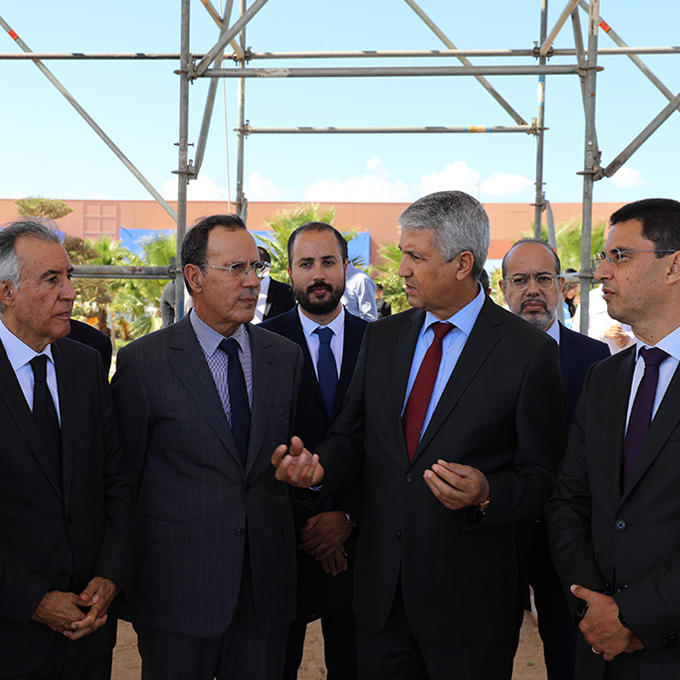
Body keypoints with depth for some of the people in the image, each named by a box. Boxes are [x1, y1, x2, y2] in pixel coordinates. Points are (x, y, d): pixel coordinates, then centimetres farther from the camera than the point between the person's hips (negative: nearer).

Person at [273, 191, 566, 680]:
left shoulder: (530, 352, -8)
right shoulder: (382, 337, 8)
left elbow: (543, 478, -7)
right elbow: (353, 437, 13)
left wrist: (486, 495, -25)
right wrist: (319, 467, -8)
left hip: (469, 597, -4)